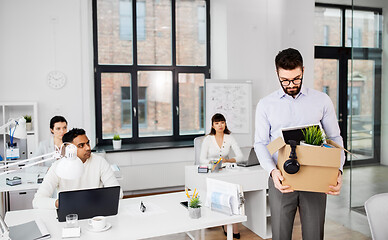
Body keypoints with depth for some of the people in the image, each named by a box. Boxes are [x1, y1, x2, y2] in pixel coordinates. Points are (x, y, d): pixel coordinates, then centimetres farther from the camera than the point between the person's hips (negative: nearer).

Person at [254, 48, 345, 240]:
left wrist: (338, 171, -11)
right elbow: (260, 143, 1)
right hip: (281, 180, 0)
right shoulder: (265, 105, 4)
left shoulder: (322, 101, 5)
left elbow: (335, 139, 6)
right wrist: (272, 171, -17)